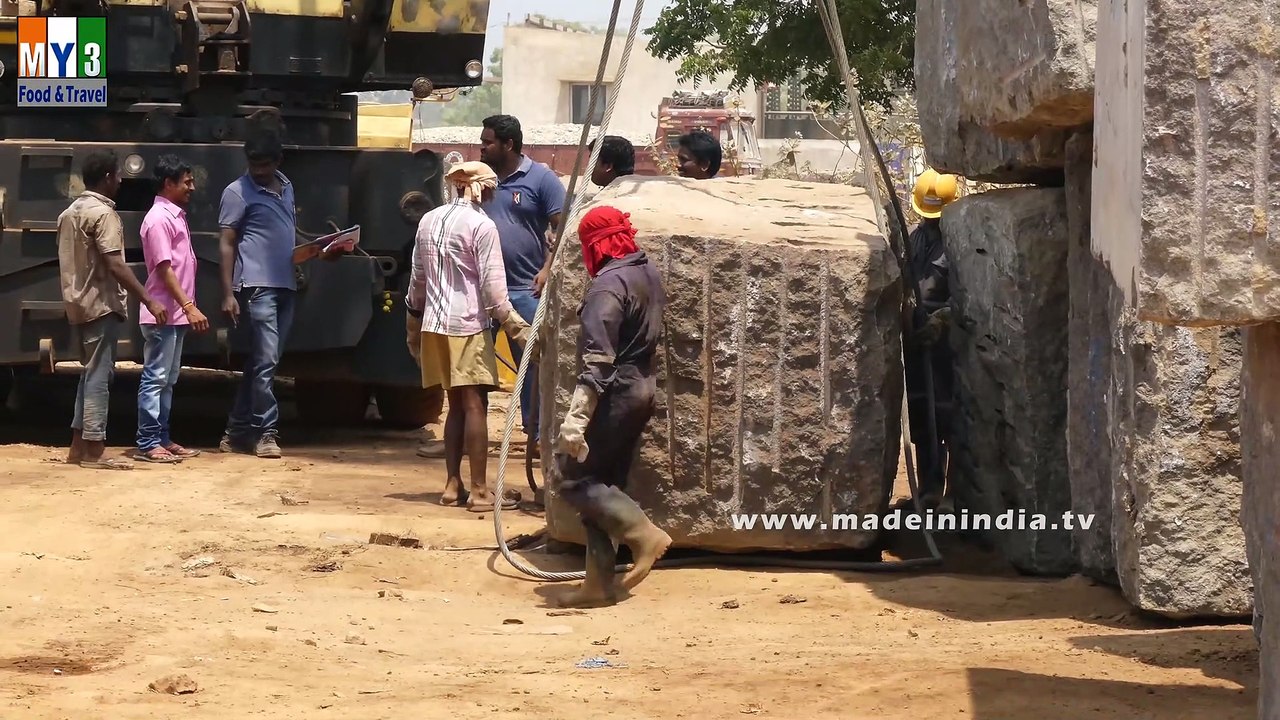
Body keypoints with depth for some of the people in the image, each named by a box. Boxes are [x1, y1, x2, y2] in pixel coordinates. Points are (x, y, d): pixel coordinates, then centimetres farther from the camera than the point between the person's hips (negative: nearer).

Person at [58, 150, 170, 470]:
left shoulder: (70, 212, 14)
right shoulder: (103, 213, -15)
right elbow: (115, 265, -22)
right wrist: (149, 301, -23)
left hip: (78, 303, 9)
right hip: (101, 304, -9)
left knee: (91, 373, 14)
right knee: (99, 376, -8)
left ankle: (79, 446, 15)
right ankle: (93, 451, -8)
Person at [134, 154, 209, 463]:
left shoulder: (176, 216, 15)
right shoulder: (159, 218, -14)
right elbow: (163, 269, -19)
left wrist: (187, 307, 18)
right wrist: (189, 306, -23)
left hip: (176, 313, 10)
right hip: (163, 313, -10)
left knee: (168, 380, 12)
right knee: (155, 378, -7)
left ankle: (161, 438, 17)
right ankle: (147, 443, -5)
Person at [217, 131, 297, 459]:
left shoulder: (286, 187, 17)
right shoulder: (238, 193, -3)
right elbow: (227, 244, -5)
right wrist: (228, 293, -11)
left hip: (285, 286, 7)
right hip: (257, 287, -7)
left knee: (260, 362, 8)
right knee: (266, 360, -11)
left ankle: (237, 432, 14)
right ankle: (266, 433, -6)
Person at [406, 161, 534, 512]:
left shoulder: (429, 221, 10)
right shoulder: (481, 226, -10)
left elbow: (417, 279, 16)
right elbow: (493, 287, -13)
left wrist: (413, 325, 26)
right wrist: (517, 328, -9)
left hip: (435, 326, 7)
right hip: (468, 326, -7)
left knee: (456, 405, 14)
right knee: (474, 406, -5)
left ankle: (453, 485, 13)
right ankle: (479, 491, -7)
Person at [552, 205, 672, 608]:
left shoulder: (608, 286, -18)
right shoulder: (649, 275, 10)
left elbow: (597, 359, -25)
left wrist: (576, 416, -27)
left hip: (614, 393, -9)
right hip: (643, 389, 9)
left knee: (576, 480, -3)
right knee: (603, 484, 12)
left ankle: (644, 534, -10)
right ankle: (600, 581, 10)